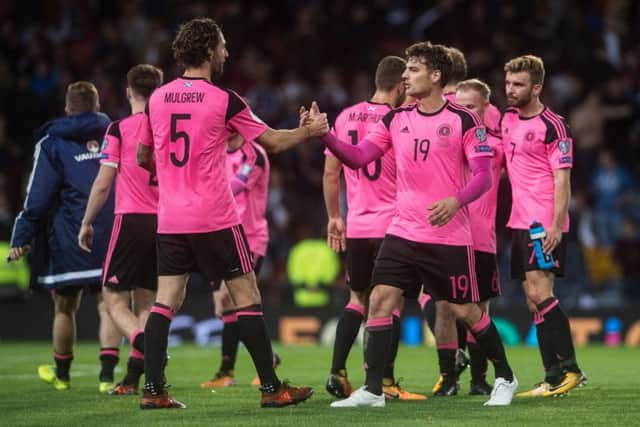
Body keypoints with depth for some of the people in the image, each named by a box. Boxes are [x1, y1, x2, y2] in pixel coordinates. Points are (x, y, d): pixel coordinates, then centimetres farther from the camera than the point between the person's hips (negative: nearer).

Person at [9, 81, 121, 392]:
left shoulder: (52, 144, 1)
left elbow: (38, 198, -4)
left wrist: (21, 238, -2)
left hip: (69, 241, -2)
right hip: (112, 236, 2)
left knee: (64, 308, 12)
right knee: (107, 304, 2)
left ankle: (61, 373, 27)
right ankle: (107, 375, -10)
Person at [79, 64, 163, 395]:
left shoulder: (120, 129, -5)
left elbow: (103, 184, -6)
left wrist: (86, 224, 6)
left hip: (132, 220, -4)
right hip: (166, 222, 4)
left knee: (115, 300, 1)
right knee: (145, 302, 13)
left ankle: (143, 344, -28)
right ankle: (133, 377, 9)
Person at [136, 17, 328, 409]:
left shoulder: (157, 99, 5)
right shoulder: (223, 100, -7)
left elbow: (144, 158, 16)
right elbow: (273, 141, 2)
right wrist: (310, 131, 19)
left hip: (170, 219, 5)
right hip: (215, 219, -5)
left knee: (166, 302, 5)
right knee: (248, 298, 2)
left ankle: (153, 390, -2)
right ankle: (272, 388, 4)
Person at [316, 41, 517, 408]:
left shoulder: (463, 120, -7)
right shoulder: (396, 120, 7)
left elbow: (484, 176, -9)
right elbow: (358, 157, 3)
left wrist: (456, 200, -26)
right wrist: (325, 135, -12)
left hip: (450, 237, -4)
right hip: (404, 233, 4)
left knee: (464, 310, 2)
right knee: (381, 299, -9)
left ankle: (505, 378, 22)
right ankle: (372, 390, -8)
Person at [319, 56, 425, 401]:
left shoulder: (345, 117, 6)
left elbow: (330, 173, 10)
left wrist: (334, 216, 19)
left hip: (355, 227, 5)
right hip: (391, 223, -5)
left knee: (357, 298, 17)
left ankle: (337, 372, 7)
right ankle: (386, 381, -1)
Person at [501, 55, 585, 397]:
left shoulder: (553, 126, -9)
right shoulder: (508, 119, 12)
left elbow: (562, 179, -13)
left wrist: (556, 224, -20)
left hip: (545, 225, -8)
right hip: (521, 222, 8)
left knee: (539, 293, -16)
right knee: (533, 300, 6)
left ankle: (569, 368, -11)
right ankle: (553, 377, 8)